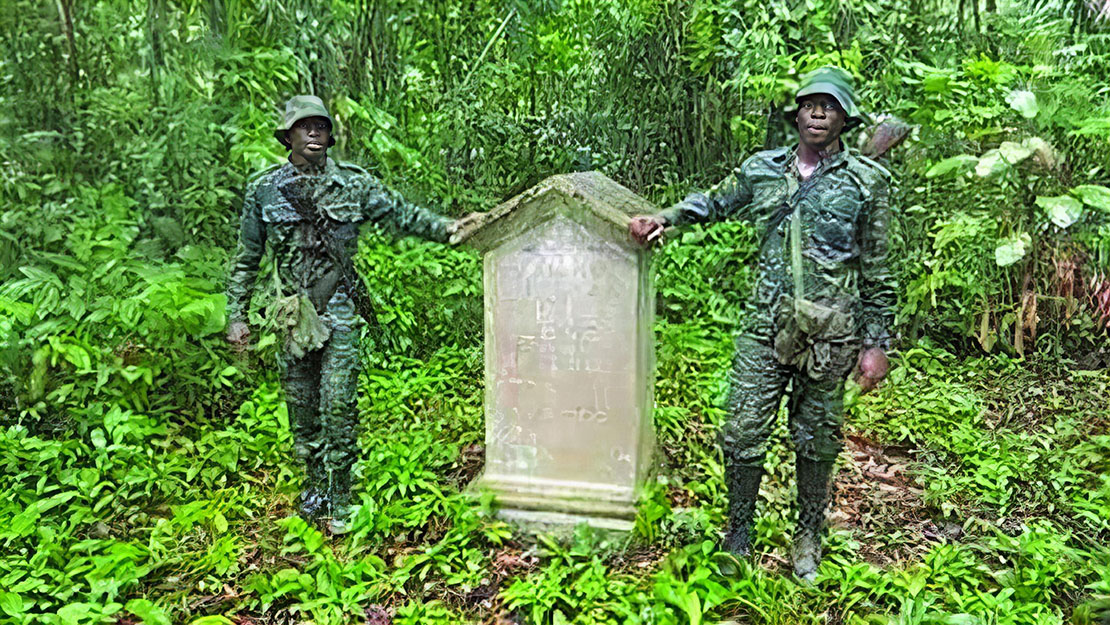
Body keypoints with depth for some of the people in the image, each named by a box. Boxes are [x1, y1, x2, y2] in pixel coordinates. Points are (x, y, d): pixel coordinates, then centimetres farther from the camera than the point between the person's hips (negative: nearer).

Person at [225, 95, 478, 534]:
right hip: (293, 314, 2)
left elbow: (401, 215, 7)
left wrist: (445, 228, -6)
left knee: (338, 405, -5)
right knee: (301, 408, 10)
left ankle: (339, 503, 7)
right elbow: (247, 258, 11)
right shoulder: (264, 189, 6)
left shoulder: (353, 184, 3)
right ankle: (314, 489, 27)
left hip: (339, 311, -2)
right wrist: (237, 315, 8)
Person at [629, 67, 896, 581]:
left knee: (816, 440, 10)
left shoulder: (867, 181, 2)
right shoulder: (762, 171, 8)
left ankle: (808, 540, 30)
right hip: (767, 329, 2)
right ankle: (737, 540, 20)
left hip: (831, 335, -1)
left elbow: (877, 271, 3)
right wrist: (663, 218, 9)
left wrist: (877, 344, 0)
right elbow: (713, 202, 25)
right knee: (743, 433, 1)